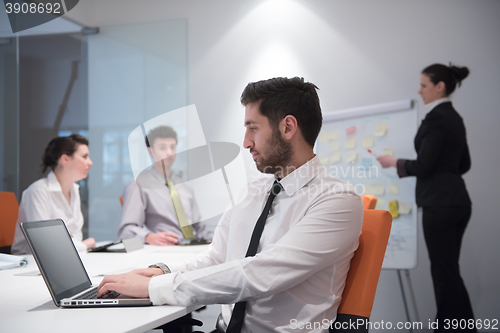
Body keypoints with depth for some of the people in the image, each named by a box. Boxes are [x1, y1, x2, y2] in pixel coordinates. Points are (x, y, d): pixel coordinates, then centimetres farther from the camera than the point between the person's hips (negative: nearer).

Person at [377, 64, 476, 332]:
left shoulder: (436, 118, -14)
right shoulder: (454, 117, 14)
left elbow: (424, 166, -17)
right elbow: (463, 164, 19)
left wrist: (394, 163, -2)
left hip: (440, 204, -10)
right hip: (457, 200, 10)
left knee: (444, 272, -1)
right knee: (450, 270, 16)